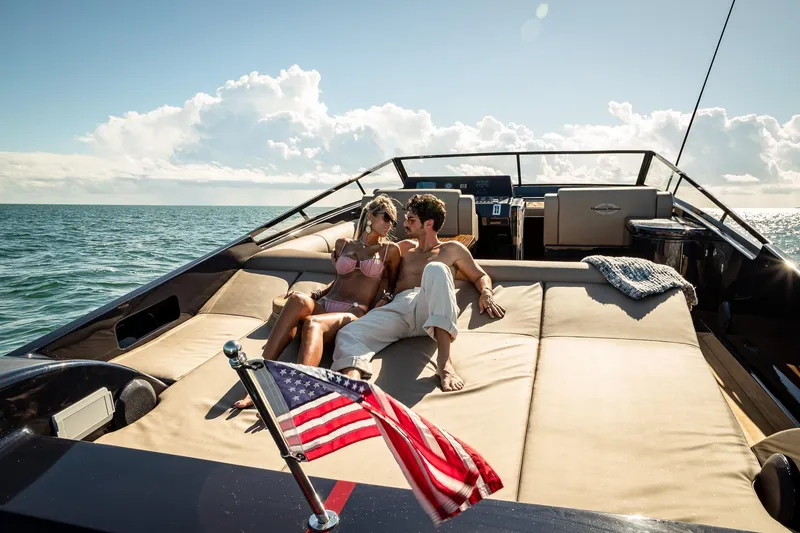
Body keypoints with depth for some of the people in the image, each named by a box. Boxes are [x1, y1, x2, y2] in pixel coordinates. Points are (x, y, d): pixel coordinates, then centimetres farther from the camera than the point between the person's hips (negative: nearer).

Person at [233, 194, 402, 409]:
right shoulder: (342, 244, 22)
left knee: (312, 324, -37)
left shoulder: (390, 250, 14)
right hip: (325, 305, 3)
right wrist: (317, 294, 14)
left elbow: (391, 289, 20)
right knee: (299, 300, -34)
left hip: (354, 314, -3)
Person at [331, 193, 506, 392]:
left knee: (435, 269, -36)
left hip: (430, 310, -3)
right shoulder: (405, 247, 32)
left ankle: (444, 360, -45)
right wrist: (385, 296, 8)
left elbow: (481, 276, 22)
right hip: (397, 307, 3)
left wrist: (486, 293, -1)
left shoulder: (452, 249, 22)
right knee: (348, 334, -26)